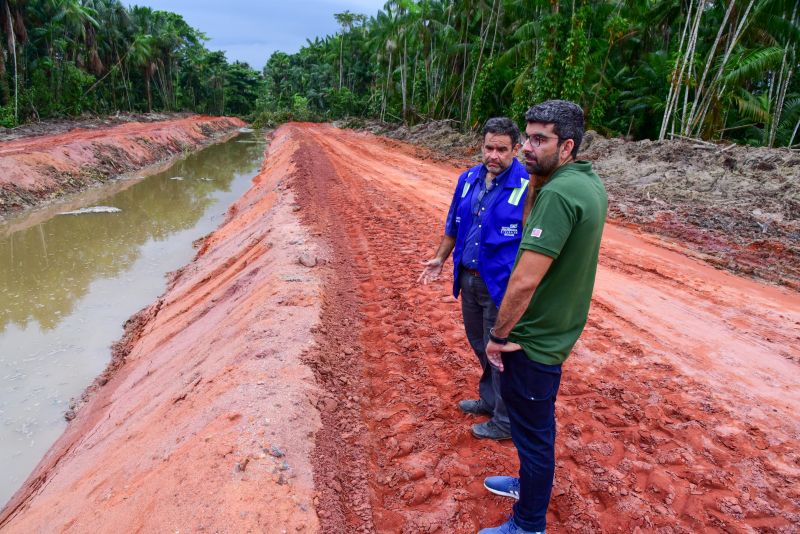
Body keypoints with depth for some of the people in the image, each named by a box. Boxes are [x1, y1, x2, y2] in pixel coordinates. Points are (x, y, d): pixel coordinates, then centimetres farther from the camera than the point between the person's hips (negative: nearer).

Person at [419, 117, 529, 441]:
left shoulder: (529, 187, -17)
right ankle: (489, 399, 45)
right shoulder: (469, 179, 3)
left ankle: (506, 421, 27)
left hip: (502, 286, -6)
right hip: (468, 280, 7)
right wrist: (440, 259, 17)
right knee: (479, 345, 22)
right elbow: (453, 224, 16)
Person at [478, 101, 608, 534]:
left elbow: (524, 281, -29)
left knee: (532, 431, 9)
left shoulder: (557, 194, -27)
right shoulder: (591, 184, 4)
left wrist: (499, 335, -15)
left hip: (534, 340, -9)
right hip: (559, 331, 9)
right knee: (537, 422, 26)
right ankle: (530, 484, 49)